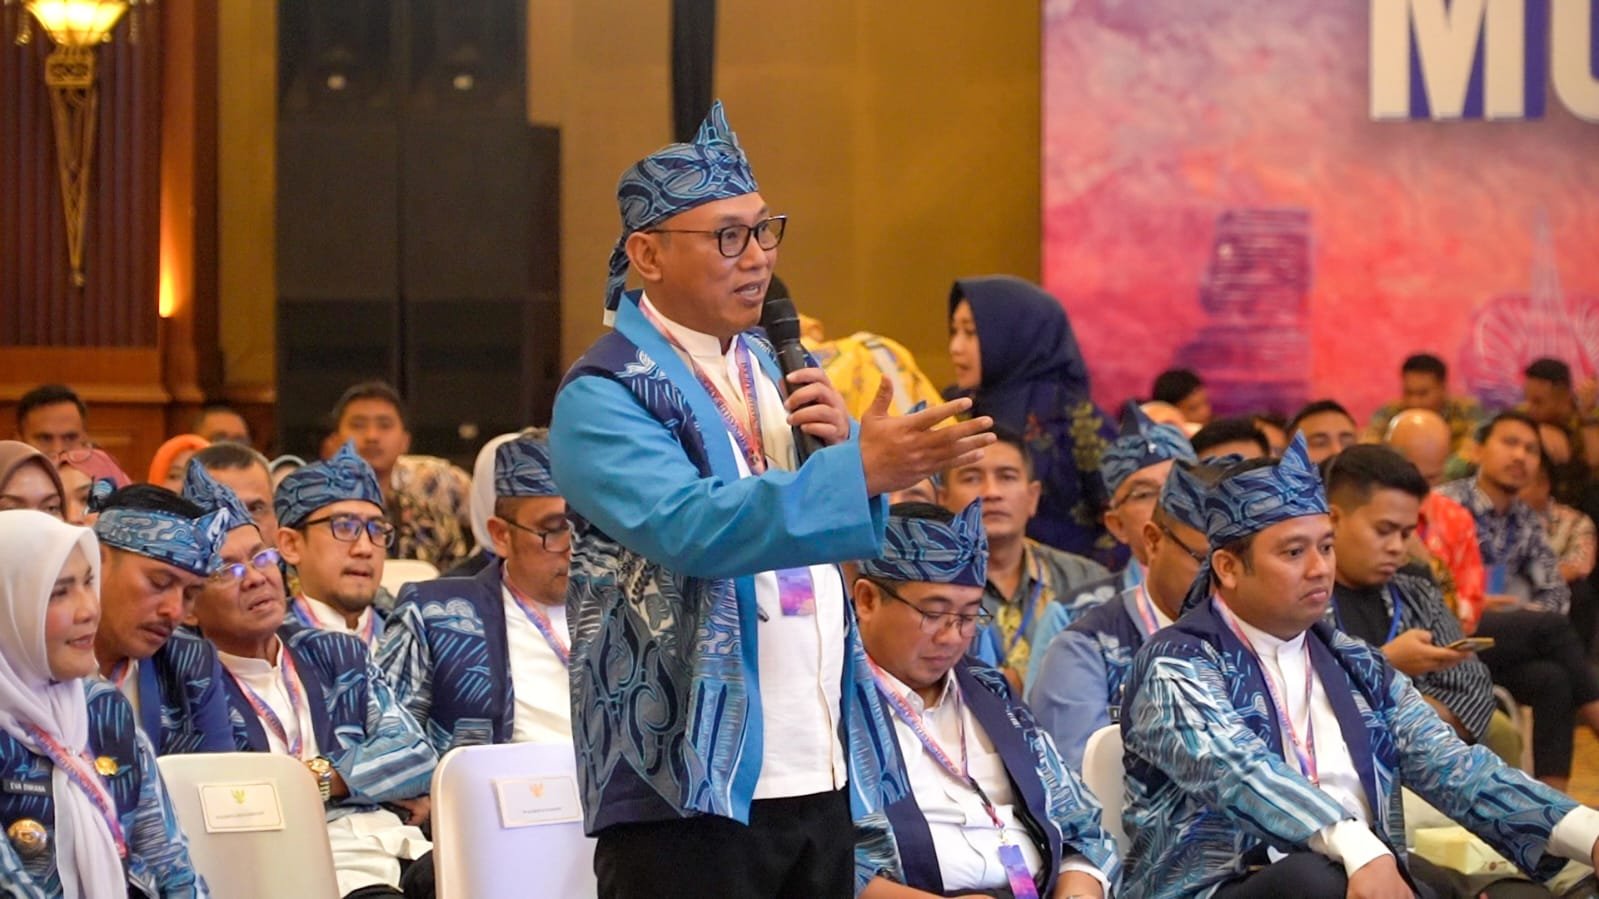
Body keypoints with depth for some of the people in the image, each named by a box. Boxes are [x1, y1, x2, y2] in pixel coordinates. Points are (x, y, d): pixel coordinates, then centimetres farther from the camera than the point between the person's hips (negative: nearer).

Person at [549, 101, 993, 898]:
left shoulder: (768, 368, 16)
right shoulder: (602, 397, -8)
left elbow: (832, 527, 22)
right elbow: (691, 526, -24)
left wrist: (842, 442, 0)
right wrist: (861, 470, -33)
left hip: (821, 776, 7)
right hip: (688, 787, -7)